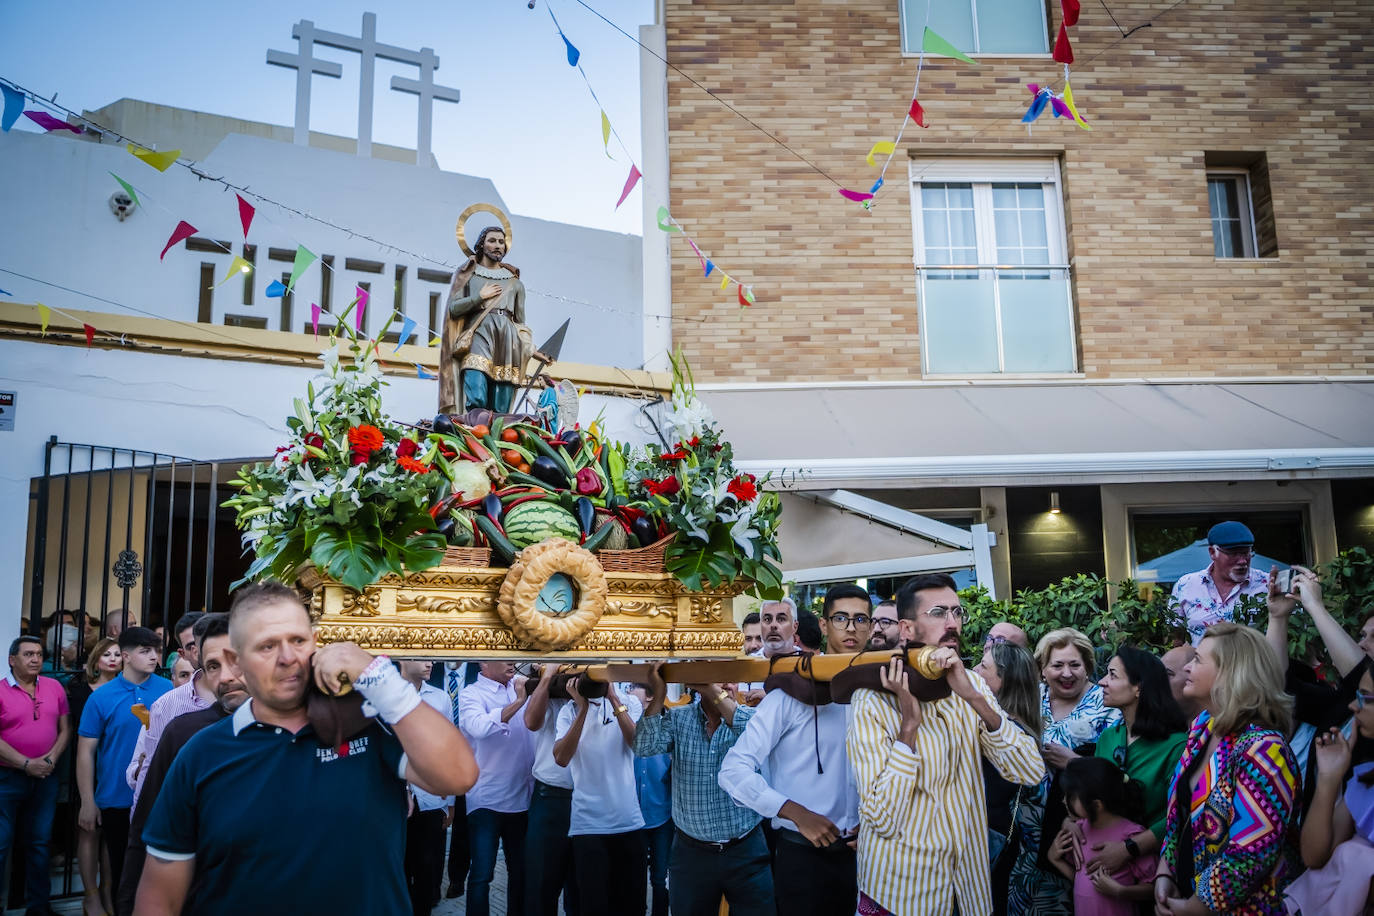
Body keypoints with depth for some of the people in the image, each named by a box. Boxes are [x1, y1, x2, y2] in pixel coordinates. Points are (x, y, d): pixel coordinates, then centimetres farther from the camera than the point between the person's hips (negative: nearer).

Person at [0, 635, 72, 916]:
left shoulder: (55, 687, 5)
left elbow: (65, 729, 7)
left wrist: (50, 759, -8)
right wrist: (26, 764, -16)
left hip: (46, 778, 4)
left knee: (39, 843, 12)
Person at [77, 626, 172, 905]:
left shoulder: (168, 691, -2)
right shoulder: (101, 697, -4)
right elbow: (86, 751, -2)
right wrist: (88, 802, -5)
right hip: (116, 801, 0)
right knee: (121, 869, 13)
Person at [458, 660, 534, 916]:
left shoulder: (520, 686, 6)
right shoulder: (472, 695, -9)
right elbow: (479, 727, -28)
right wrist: (517, 701, -30)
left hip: (523, 797, 5)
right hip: (487, 799, -5)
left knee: (521, 871, 14)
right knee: (482, 874, -1)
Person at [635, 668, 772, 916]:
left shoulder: (750, 717, -3)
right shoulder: (677, 719, -1)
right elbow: (645, 747, -16)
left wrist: (715, 691, -28)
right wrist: (659, 693, -20)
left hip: (746, 850, -1)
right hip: (691, 852, 1)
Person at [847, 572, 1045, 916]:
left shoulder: (972, 685, -1)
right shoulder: (872, 701, -16)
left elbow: (1031, 772, -12)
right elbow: (883, 819, -22)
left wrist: (976, 698, -24)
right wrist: (909, 721, -27)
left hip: (970, 877, 5)